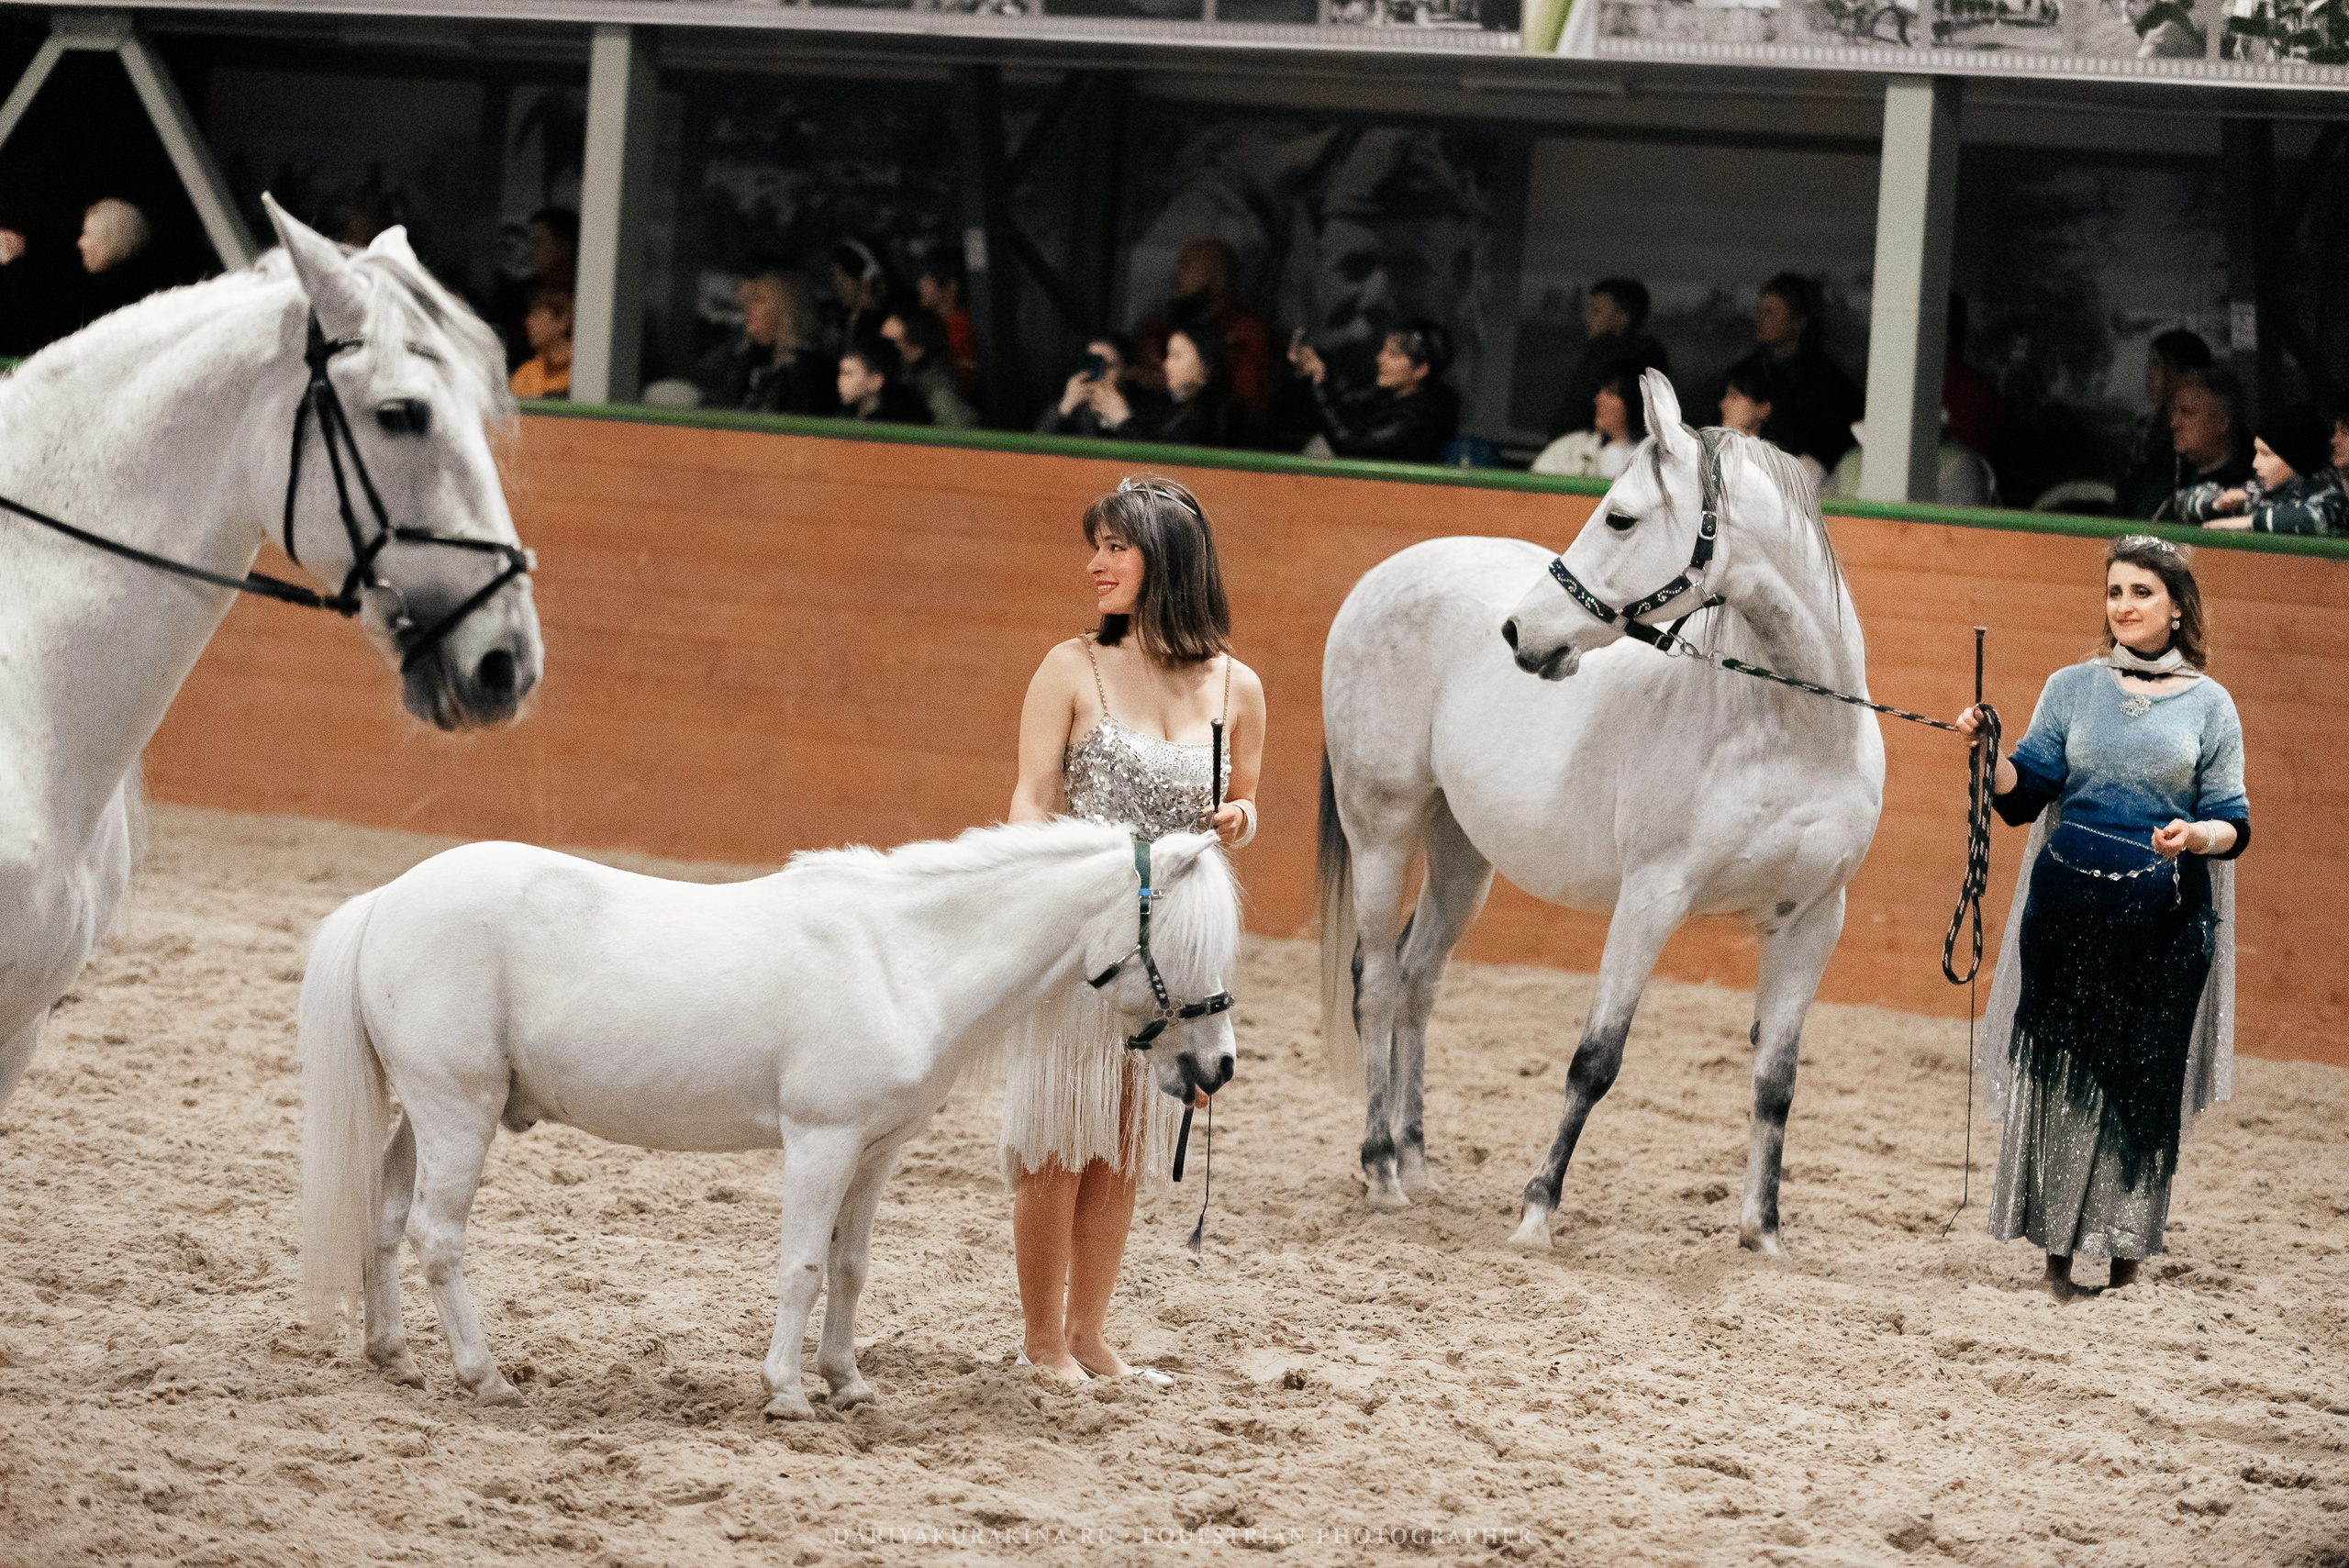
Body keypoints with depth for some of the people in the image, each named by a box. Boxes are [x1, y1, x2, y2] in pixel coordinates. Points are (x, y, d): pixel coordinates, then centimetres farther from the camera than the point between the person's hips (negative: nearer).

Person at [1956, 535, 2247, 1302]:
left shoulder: (2208, 705, 4)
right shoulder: (2072, 687, 9)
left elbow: (2234, 824, 3)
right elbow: (2026, 794, 5)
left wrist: (2199, 836, -18)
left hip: (2162, 920, -1)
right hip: (2068, 907, 1)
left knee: (2143, 1081, 0)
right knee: (2059, 1075, 1)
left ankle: (2125, 1253, 10)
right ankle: (2060, 1250, 9)